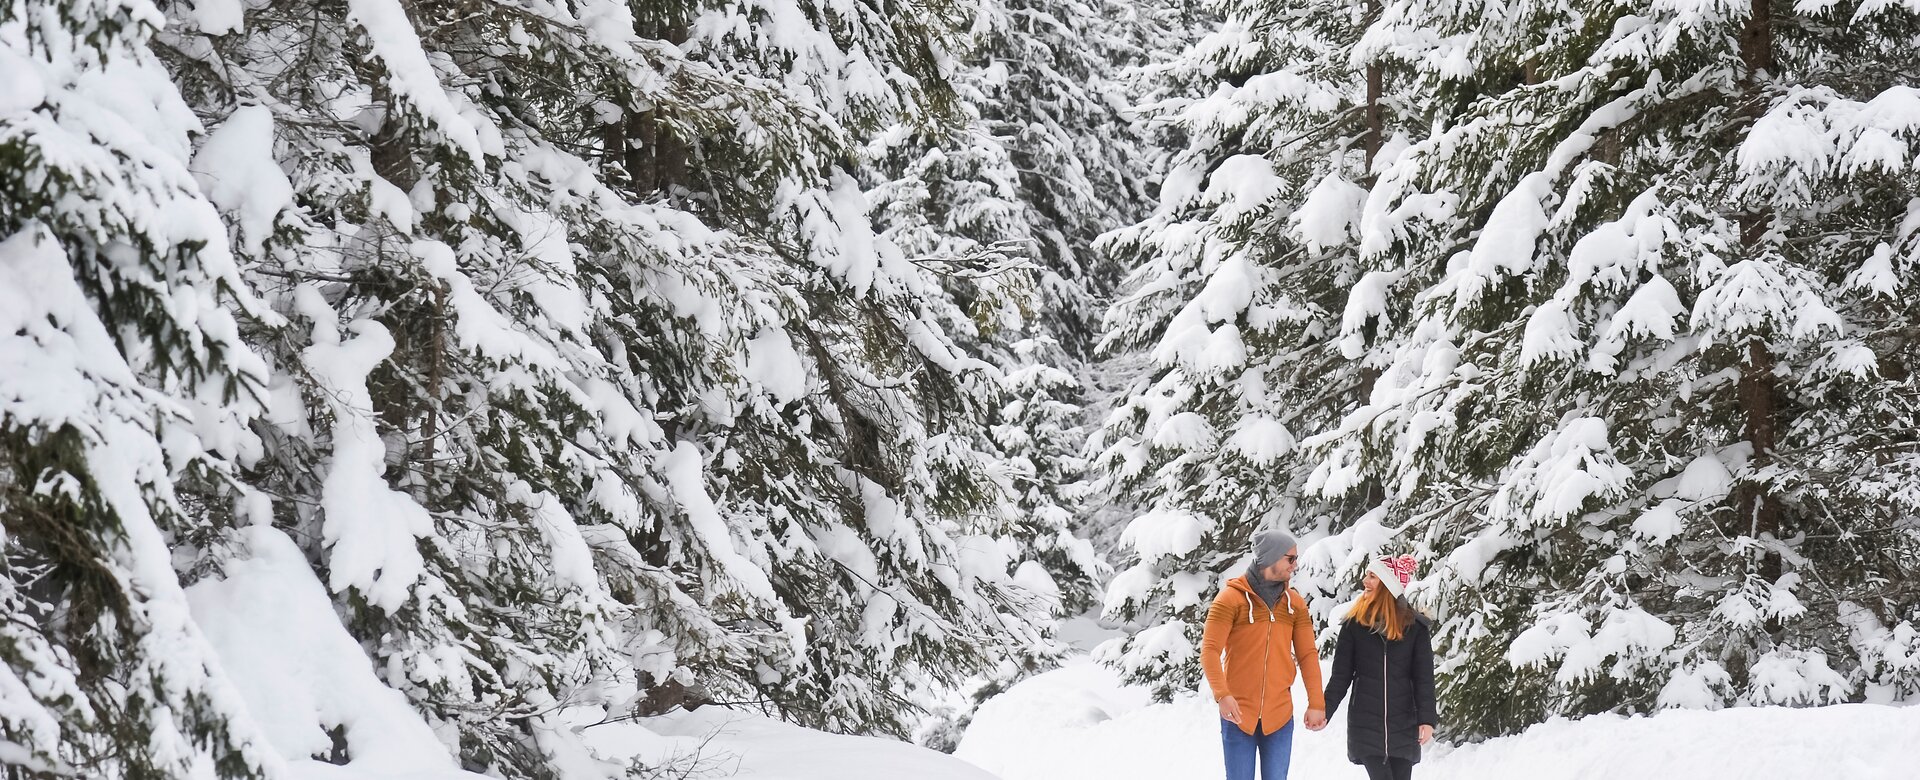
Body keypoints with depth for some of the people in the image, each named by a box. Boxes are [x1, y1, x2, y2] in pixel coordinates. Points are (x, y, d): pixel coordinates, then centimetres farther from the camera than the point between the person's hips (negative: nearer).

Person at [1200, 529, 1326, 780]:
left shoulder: (1294, 602, 7)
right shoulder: (1231, 598, -7)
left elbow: (1307, 654, 7)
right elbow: (1210, 650, -12)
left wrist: (1316, 703, -2)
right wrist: (1222, 694, -26)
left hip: (1279, 717, 3)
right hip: (1238, 714, -3)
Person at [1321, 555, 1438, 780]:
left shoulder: (1415, 627, 0)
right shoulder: (1354, 624, 2)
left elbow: (1424, 678, -2)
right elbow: (1341, 675, 4)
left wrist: (1427, 719, -11)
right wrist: (1324, 711, -5)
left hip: (1403, 725, 0)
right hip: (1365, 725, 0)